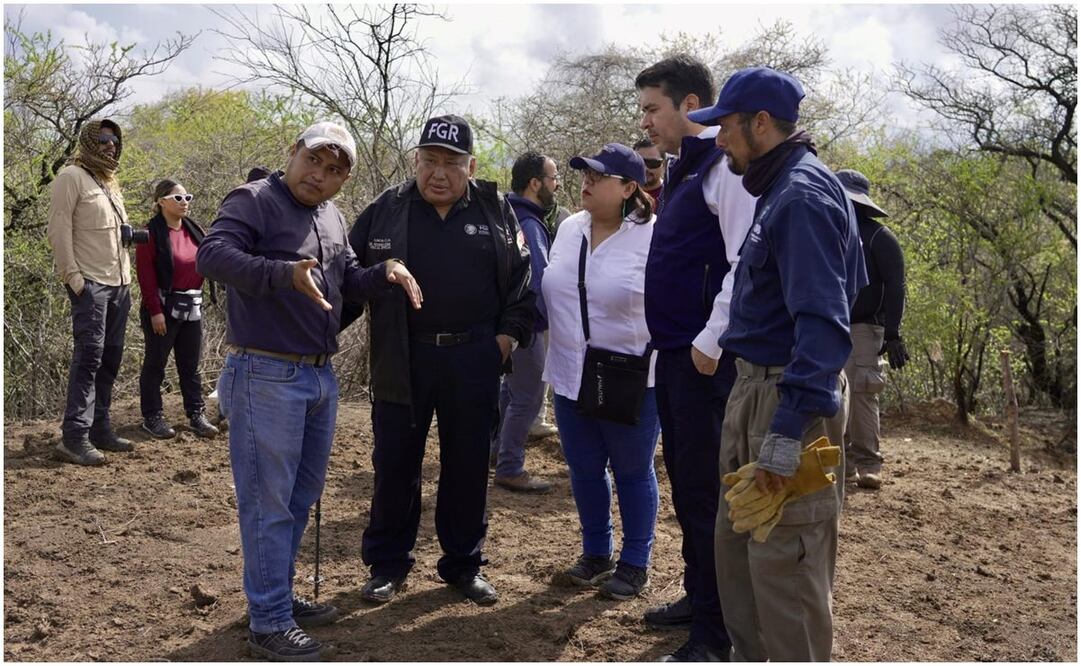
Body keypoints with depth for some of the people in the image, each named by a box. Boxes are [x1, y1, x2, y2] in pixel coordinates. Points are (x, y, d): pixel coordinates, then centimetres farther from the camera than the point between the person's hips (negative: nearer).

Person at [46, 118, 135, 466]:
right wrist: (72, 276, -17)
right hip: (90, 284, -8)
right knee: (89, 356, -11)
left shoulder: (110, 183, 20)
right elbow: (59, 231, -11)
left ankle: (100, 428, 15)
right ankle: (74, 437, -9)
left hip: (119, 284, 8)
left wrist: (127, 276, 16)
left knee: (109, 359, 8)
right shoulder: (72, 176, -4)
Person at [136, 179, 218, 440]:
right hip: (163, 308, -6)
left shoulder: (194, 230, 11)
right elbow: (145, 274, -12)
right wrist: (154, 310, -16)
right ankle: (152, 417, 14)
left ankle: (196, 414, 18)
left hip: (192, 308, 6)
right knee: (155, 363, 5)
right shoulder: (151, 233, -8)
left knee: (191, 364, 11)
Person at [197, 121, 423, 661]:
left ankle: (280, 595, 33)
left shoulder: (332, 218, 14)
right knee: (268, 503, -1)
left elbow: (348, 282, 21)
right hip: (266, 377, -8)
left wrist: (385, 273, 0)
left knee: (301, 497, 18)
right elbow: (211, 255, -24)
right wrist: (285, 273, -38)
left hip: (320, 376, 9)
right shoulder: (253, 200, -10)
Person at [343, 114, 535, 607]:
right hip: (402, 359, 0)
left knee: (468, 465, 10)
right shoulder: (385, 211, 2)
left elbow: (521, 277, 8)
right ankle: (387, 564, 22)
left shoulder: (496, 212, 4)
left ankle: (464, 563, 25)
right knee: (394, 463, 7)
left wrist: (510, 332, -1)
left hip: (473, 362, 1)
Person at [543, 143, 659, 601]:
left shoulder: (654, 236, -14)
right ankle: (596, 553, 33)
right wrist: (556, 353, 17)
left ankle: (635, 563, 24)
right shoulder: (569, 228, 5)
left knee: (632, 471, 9)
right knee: (584, 470, 15)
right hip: (571, 374, 6)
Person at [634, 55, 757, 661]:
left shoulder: (724, 166, -13)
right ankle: (698, 595, 32)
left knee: (706, 489, -3)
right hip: (673, 353, 10)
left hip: (705, 358, -10)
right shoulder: (683, 169, 17)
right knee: (684, 482, 17)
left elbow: (745, 262, -21)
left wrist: (711, 340, -22)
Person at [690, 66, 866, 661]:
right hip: (755, 386, 10)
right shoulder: (780, 188, 14)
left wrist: (787, 431, -30)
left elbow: (823, 323, -26)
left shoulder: (803, 196, -17)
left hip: (791, 396, -10)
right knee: (736, 544, 19)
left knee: (784, 564, -2)